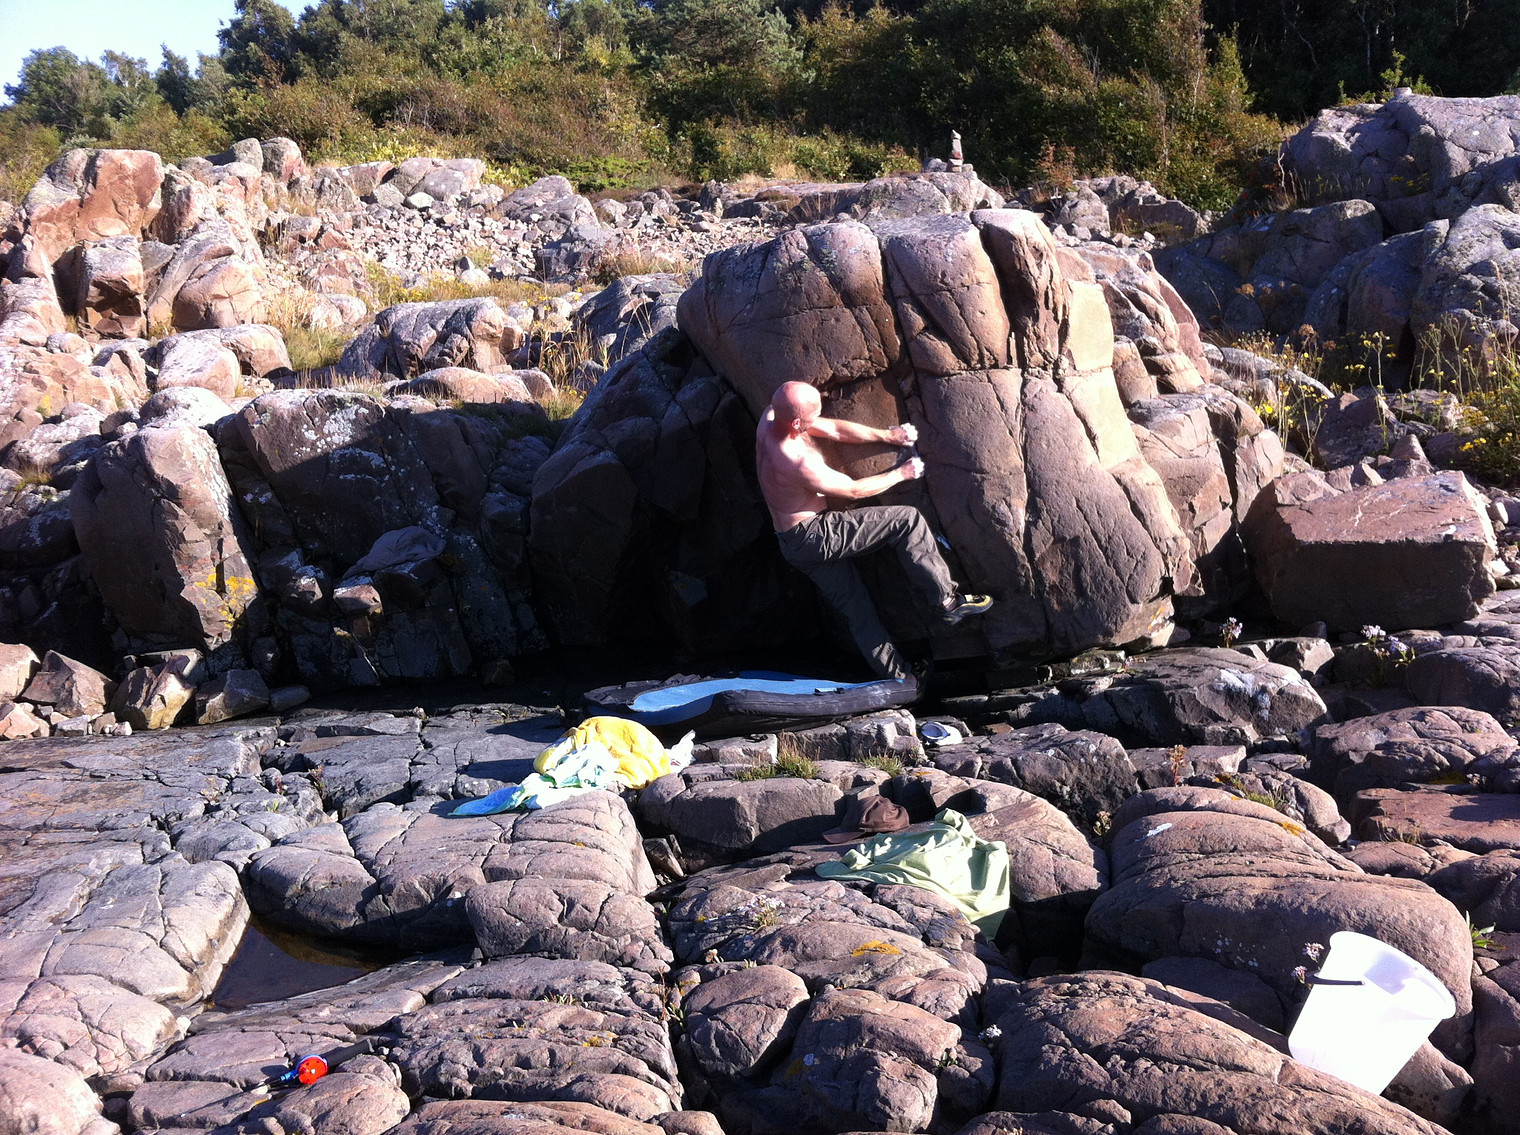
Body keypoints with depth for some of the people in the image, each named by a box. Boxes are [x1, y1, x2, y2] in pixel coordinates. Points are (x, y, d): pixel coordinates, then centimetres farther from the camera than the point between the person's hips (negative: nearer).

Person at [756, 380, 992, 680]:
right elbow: (854, 490, -15)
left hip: (792, 542, 9)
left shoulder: (771, 418, -5)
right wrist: (901, 474, -1)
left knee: (857, 611, 15)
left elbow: (835, 429, 6)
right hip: (815, 534, -9)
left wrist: (886, 436, 6)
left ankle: (898, 678, 23)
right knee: (908, 519, -10)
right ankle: (948, 601, -3)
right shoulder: (798, 462, -31)